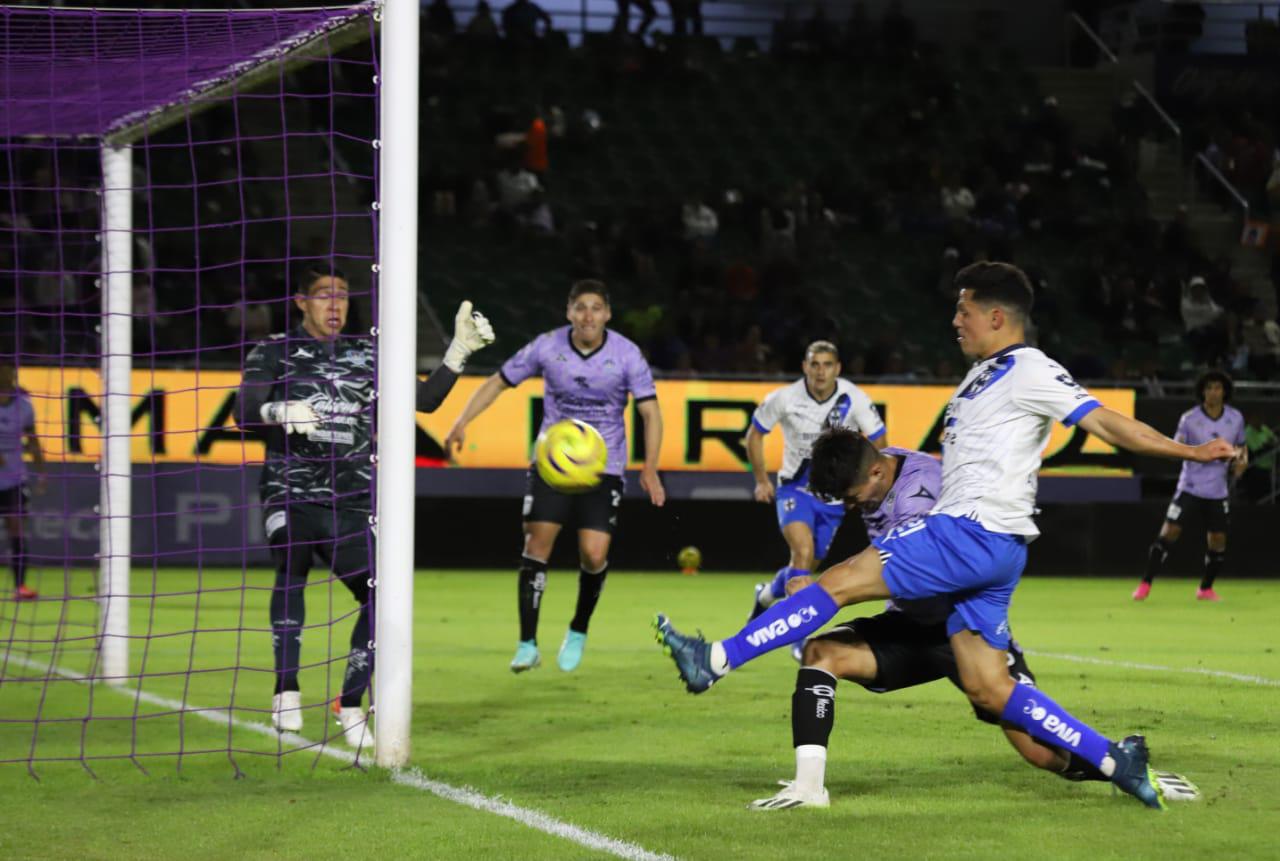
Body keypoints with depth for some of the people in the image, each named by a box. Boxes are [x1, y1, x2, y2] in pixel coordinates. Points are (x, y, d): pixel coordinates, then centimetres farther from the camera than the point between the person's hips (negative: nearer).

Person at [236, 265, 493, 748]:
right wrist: (279, 411, -25)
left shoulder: (367, 354, 16)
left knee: (379, 595, -10)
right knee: (292, 567, -25)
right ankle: (286, 691, -20)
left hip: (350, 502, 2)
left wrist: (460, 350, 5)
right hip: (290, 489, -2)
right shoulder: (274, 351, 8)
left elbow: (425, 400, 14)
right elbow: (244, 412, -4)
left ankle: (350, 706, 5)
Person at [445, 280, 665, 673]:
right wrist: (462, 423, -10)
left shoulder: (626, 354, -9)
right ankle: (527, 645, -1)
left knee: (594, 554, -11)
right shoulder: (547, 346, -6)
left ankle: (578, 632, 16)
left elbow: (650, 412, -8)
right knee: (537, 544, -9)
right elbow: (498, 382, 3)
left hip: (604, 467, -1)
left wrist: (650, 468, -21)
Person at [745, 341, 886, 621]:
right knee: (803, 551, -26)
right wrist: (761, 480, 4)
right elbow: (755, 434, 2)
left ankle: (766, 595, 42)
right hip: (795, 488, -2)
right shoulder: (785, 398, -15)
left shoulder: (854, 399, -14)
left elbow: (879, 442, -3)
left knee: (810, 563, 11)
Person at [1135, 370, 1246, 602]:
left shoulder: (1235, 418, 2)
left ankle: (1206, 588, 25)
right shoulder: (1189, 418, -8)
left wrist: (1242, 460, -3)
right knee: (1169, 532, -13)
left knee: (1218, 541, 4)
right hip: (1190, 486, -3)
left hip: (1218, 491, 3)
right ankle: (1146, 584, -6)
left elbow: (1240, 445, 18)